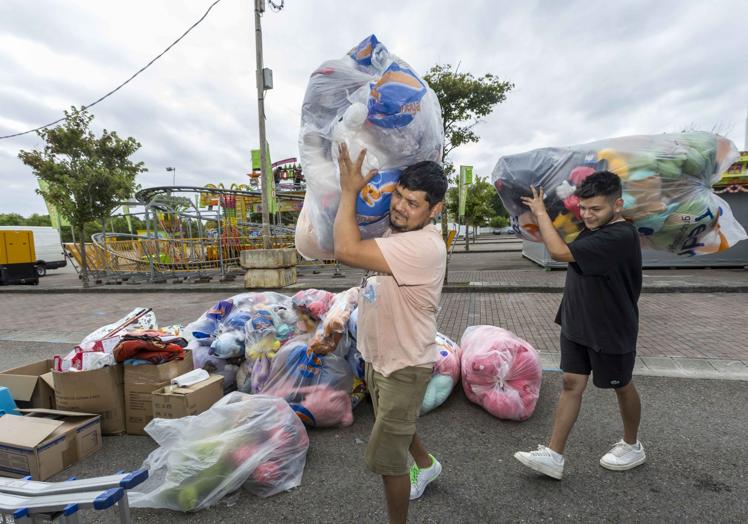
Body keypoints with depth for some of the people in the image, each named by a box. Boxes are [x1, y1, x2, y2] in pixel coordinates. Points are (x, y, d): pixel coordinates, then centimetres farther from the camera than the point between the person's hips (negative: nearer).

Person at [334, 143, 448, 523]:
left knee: (385, 458, 7)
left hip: (403, 367, -10)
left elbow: (347, 250, -39)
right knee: (395, 422, 33)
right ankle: (425, 464, 63)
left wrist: (349, 190, -27)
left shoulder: (423, 246, -32)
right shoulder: (396, 230, -2)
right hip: (378, 356, 10)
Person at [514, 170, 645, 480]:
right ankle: (554, 456, 13)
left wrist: (541, 213, -22)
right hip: (577, 325, 8)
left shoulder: (620, 237, -26)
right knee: (571, 384, 7)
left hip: (611, 331, -7)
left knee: (622, 386, 15)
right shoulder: (593, 229, 3)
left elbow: (559, 252, -32)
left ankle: (632, 446, 42)